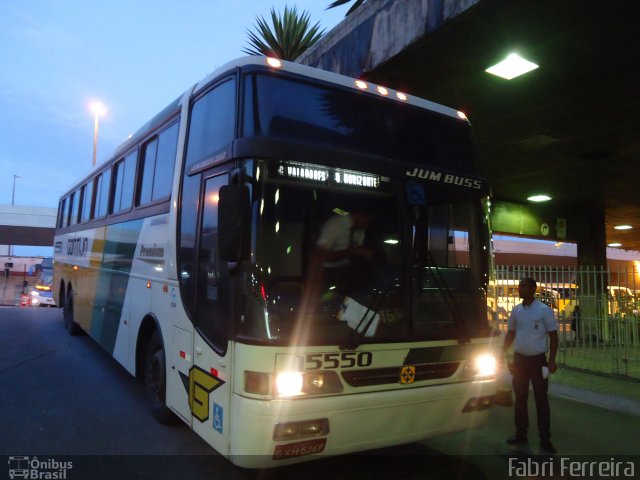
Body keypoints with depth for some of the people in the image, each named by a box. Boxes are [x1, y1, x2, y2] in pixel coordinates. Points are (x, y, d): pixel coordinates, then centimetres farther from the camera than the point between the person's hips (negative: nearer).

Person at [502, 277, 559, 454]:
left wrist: (552, 360, -14)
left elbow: (553, 335, -7)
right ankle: (521, 434, 23)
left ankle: (545, 439, 13)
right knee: (520, 398, 11)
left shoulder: (544, 310, -9)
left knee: (541, 399, 3)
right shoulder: (516, 310, 4)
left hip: (537, 360, -4)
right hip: (519, 359, 4)